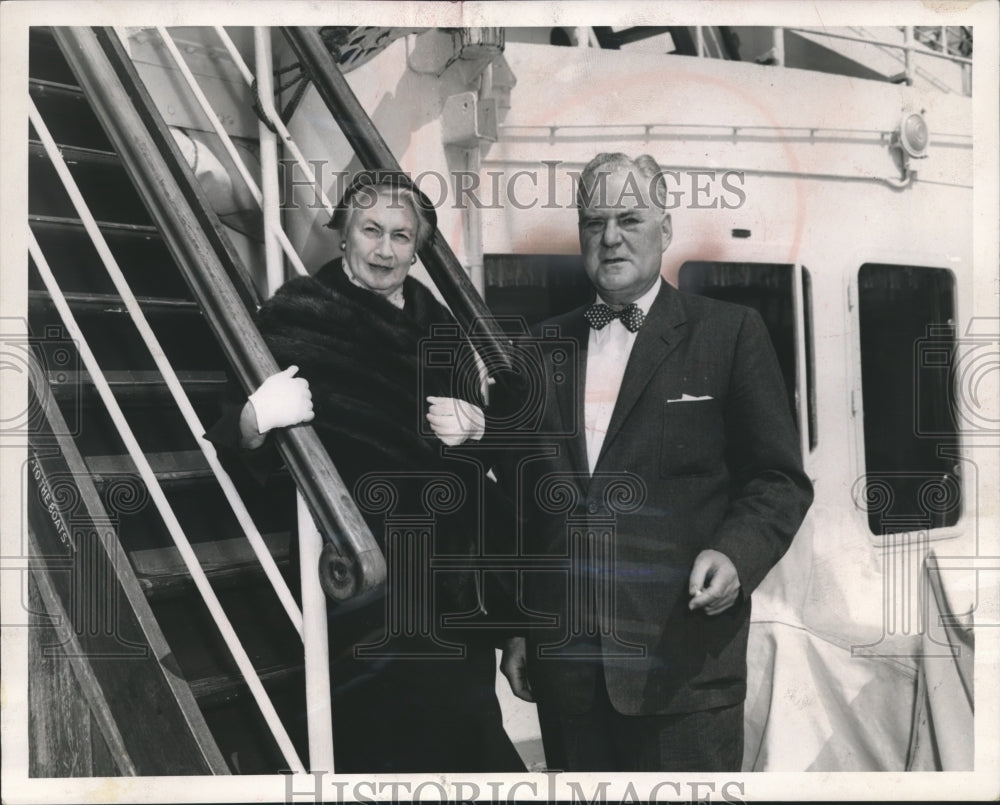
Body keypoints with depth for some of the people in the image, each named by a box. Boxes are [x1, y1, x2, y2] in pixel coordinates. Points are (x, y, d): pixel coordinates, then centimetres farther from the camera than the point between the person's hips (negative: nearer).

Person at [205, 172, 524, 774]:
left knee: (467, 723, 11)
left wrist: (474, 426, -5)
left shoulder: (434, 323, 10)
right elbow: (237, 448, -9)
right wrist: (255, 422, -32)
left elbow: (474, 417, 18)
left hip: (447, 566, 5)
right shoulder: (299, 313, -5)